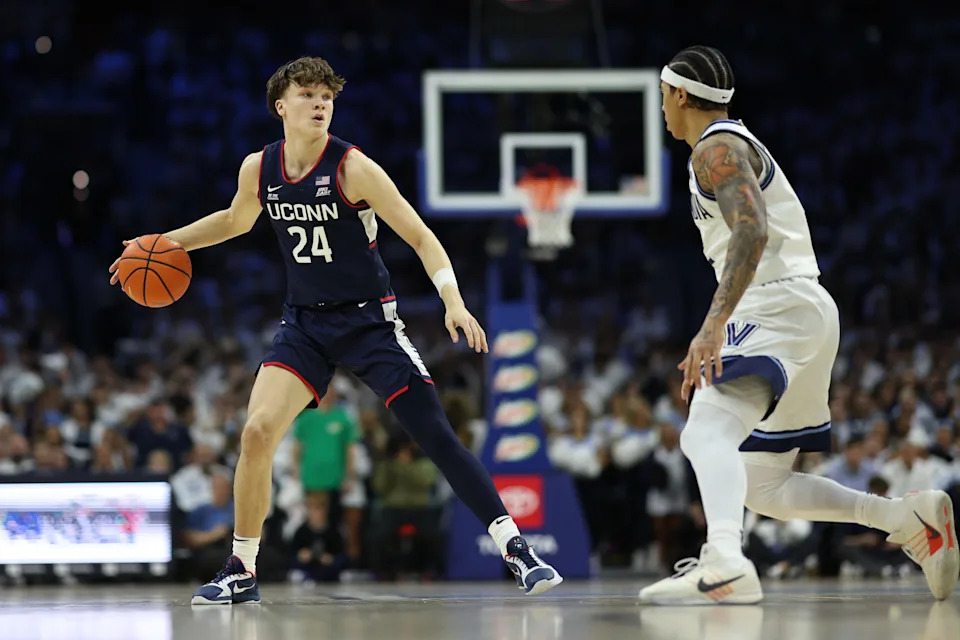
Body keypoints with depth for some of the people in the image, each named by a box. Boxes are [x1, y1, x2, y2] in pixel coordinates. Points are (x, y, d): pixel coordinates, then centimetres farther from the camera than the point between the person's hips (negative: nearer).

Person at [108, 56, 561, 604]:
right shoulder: (259, 169, -1)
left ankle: (517, 551, -6)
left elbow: (421, 237, -14)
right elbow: (236, 220, 22)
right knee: (257, 432, -12)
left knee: (437, 436, -12)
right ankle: (242, 574, 2)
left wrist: (454, 303, -27)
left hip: (369, 318, -4)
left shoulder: (353, 168, -16)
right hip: (305, 322, 4)